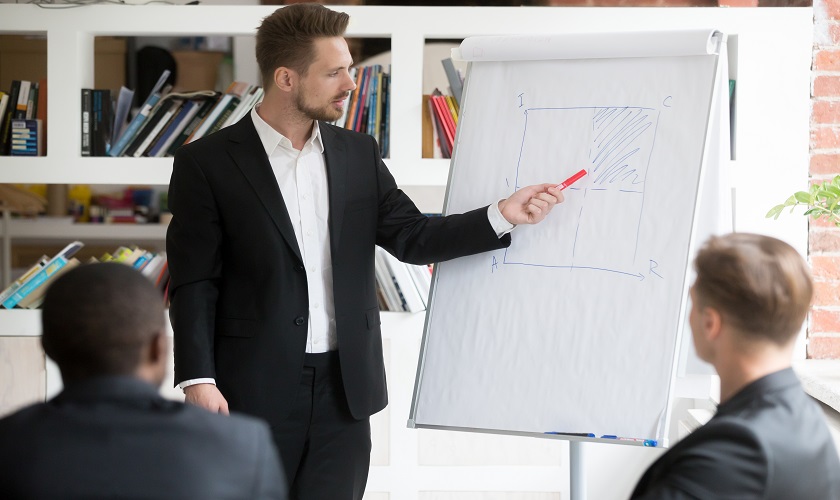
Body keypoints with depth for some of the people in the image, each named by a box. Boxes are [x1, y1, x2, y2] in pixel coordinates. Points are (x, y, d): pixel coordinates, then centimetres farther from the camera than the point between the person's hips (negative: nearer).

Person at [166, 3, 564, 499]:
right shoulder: (206, 164, -5)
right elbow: (194, 285, -6)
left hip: (344, 388, 4)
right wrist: (198, 380, -14)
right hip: (254, 391, -4)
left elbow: (412, 237, 8)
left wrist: (503, 214, -4)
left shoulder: (359, 153, 9)